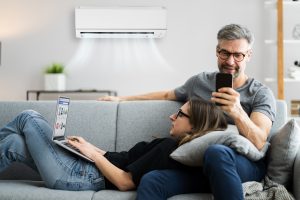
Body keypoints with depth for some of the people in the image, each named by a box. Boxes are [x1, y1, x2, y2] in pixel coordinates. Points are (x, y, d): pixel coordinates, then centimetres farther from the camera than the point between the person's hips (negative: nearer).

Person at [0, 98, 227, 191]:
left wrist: (93, 154, -11)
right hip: (88, 167, 8)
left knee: (28, 118, 2)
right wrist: (91, 147, 8)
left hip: (83, 176, -8)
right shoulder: (172, 144, 9)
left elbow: (124, 182, -23)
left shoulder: (169, 148, -21)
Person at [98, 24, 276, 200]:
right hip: (199, 165, 3)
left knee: (216, 152, -39)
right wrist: (121, 98, 36)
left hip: (245, 164, -2)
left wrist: (238, 113, -32)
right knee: (150, 181, -27)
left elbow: (258, 143, -12)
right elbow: (166, 95, 33)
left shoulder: (261, 93, 2)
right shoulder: (199, 82, 15)